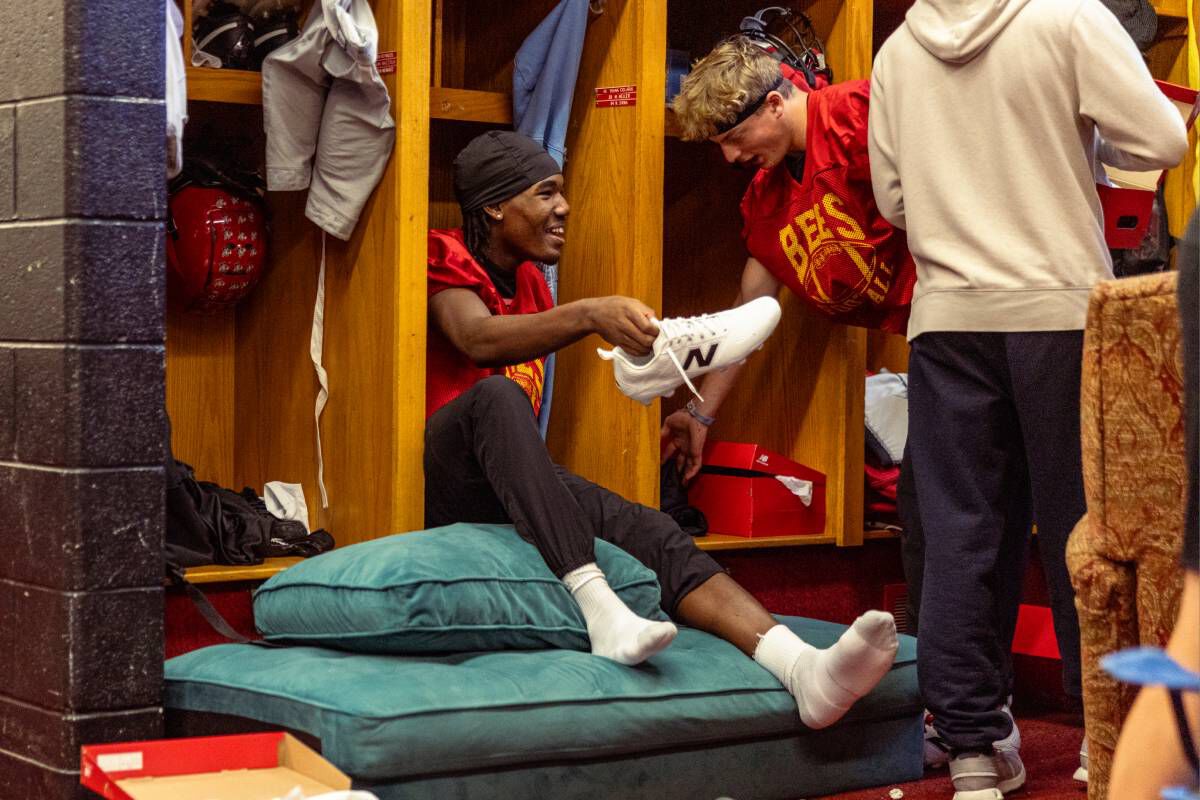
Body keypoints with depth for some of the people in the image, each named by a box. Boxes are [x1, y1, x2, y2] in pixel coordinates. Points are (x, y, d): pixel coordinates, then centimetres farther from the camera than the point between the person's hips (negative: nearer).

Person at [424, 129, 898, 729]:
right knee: (497, 394, -38)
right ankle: (600, 609, -51)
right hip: (441, 480, -7)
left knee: (652, 534, -20)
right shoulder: (446, 259, -4)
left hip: (516, 487, 7)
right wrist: (590, 315, -40)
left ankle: (801, 668, -44)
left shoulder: (528, 282, 22)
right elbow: (478, 340, -26)